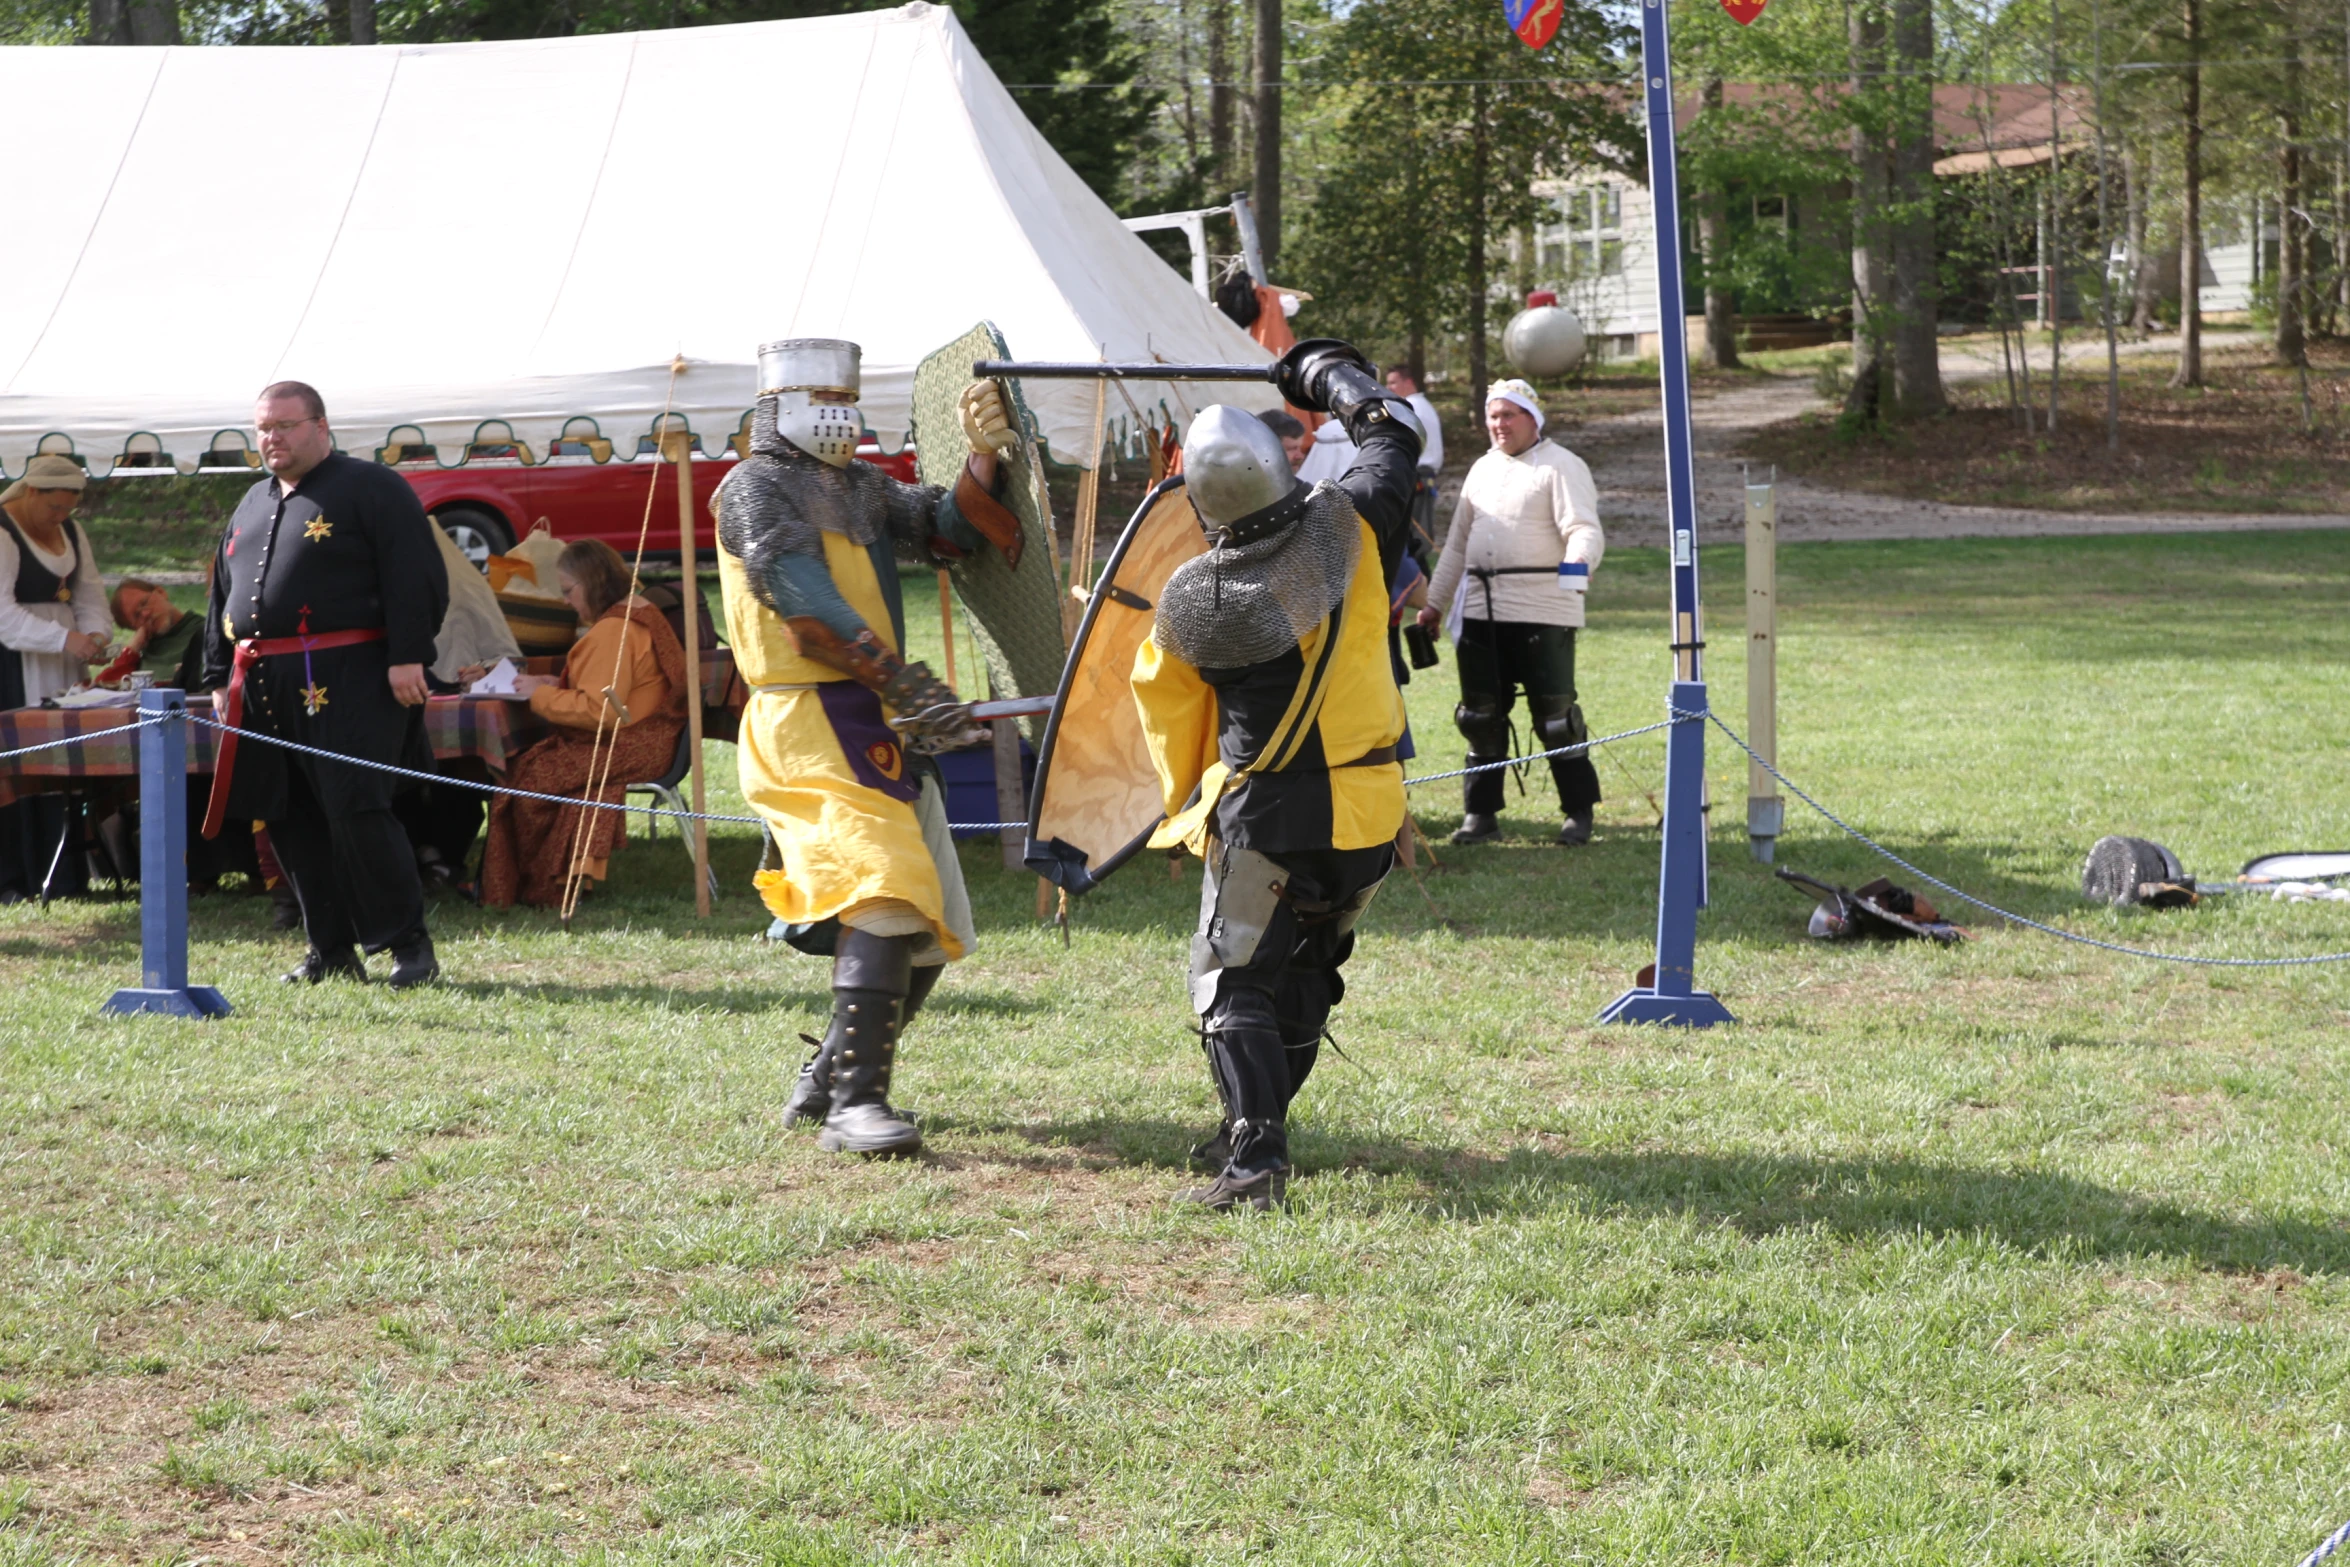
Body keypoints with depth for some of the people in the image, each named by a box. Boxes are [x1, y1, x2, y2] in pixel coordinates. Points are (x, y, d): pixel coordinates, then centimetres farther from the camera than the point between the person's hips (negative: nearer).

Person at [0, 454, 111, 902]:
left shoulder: (69, 531, 14)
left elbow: (88, 591, 16)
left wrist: (95, 634, -4)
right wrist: (64, 639, -29)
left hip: (62, 671, 8)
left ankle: (64, 877, 8)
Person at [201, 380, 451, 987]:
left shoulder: (372, 488, -2)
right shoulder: (251, 506, 21)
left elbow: (417, 578, -9)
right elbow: (224, 597, 26)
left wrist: (407, 658, -16)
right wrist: (219, 678, 20)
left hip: (347, 683, -7)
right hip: (265, 687, 7)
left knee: (356, 810, -14)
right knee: (294, 822, 6)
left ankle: (408, 944, -6)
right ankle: (330, 949, 14)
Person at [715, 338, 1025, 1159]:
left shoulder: (862, 486, 20)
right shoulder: (757, 489, -6)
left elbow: (951, 532, 8)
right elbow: (809, 607, -18)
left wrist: (984, 455, -8)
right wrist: (910, 687, -23)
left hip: (877, 723, 9)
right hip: (810, 722, -9)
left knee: (932, 926, 10)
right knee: (882, 902, -23)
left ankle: (824, 1082, 22)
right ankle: (854, 1106, -26)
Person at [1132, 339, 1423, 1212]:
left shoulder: (1187, 601, -12)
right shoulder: (1346, 532, -10)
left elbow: (1170, 716, 4)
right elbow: (1392, 435, 10)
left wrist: (1185, 813, 21)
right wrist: (1323, 371, 26)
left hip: (1264, 820, -3)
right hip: (1365, 818, 4)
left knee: (1233, 983, 3)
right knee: (1307, 971, 21)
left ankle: (1254, 1160, -14)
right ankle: (1257, 1129, 29)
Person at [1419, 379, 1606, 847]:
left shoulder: (1561, 467, -3)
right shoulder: (1482, 470, 20)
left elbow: (1585, 529, -15)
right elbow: (1458, 543, 25)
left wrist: (1579, 562, -37)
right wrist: (1435, 602, 22)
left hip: (1542, 612, -7)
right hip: (1481, 610, 7)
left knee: (1554, 713, -4)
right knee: (1481, 715, 7)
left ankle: (1579, 812, 6)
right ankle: (1480, 812, 15)